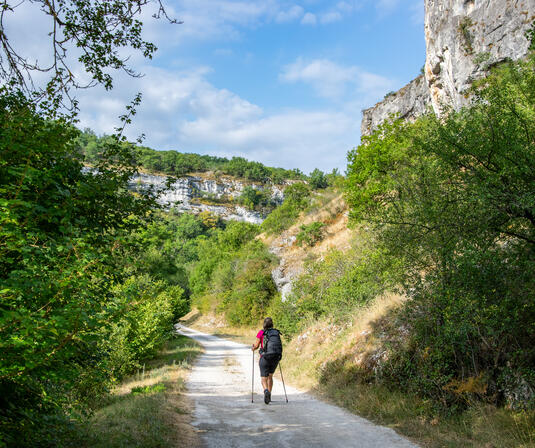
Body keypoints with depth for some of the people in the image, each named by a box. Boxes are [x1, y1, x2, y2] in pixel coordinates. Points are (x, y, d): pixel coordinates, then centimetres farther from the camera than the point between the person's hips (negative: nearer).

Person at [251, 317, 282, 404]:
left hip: (265, 357, -4)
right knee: (270, 376, 24)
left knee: (264, 379, 5)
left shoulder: (261, 332, -1)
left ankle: (266, 391, -26)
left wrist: (253, 347, 22)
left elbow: (256, 345, 0)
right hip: (276, 358, 4)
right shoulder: (277, 333, 9)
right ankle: (269, 396, 23)